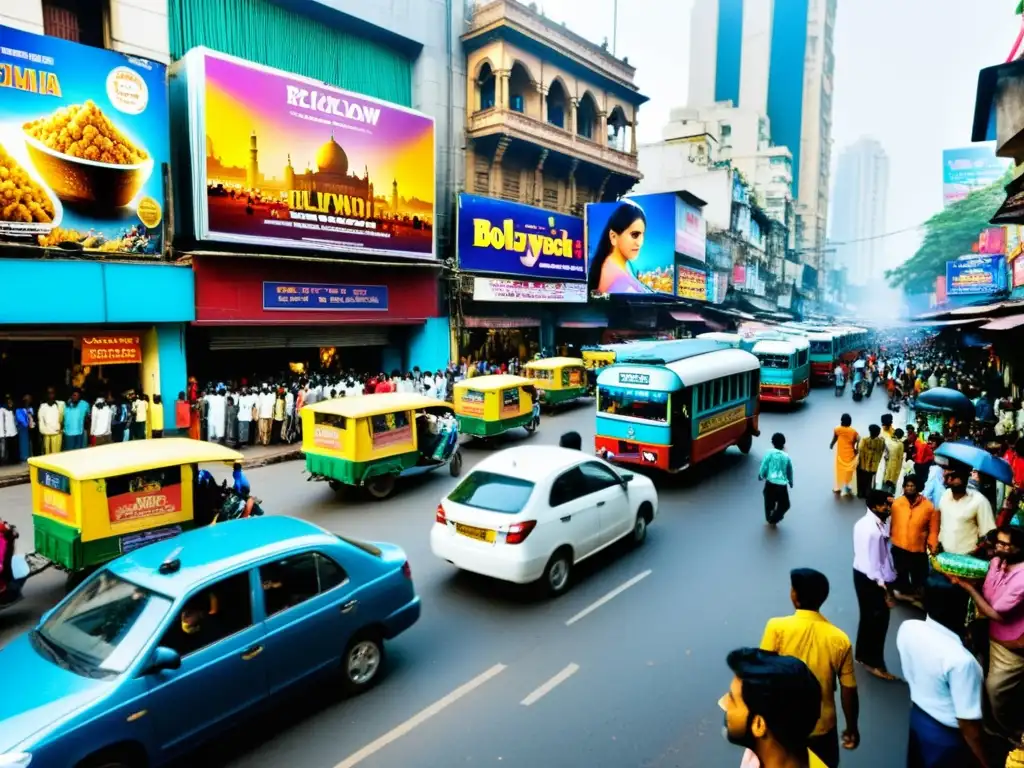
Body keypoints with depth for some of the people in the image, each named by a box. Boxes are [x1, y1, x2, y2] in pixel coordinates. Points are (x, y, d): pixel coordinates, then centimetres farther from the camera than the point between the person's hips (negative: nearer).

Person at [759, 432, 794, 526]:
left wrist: (761, 476, 14)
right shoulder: (787, 456, 4)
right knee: (785, 505, 20)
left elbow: (764, 467, -6)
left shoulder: (769, 453, -4)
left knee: (769, 503, 22)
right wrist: (791, 482, 31)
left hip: (770, 483, 0)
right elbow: (790, 471, 14)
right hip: (782, 485, 0)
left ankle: (769, 518, 35)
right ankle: (773, 520, 14)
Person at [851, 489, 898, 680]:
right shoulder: (872, 530, -28)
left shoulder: (865, 522, 3)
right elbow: (872, 562, -25)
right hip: (871, 579, -10)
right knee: (878, 620, 5)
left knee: (868, 617, 21)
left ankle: (863, 655, 36)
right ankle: (873, 662, 19)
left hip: (862, 574, 10)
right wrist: (882, 586, -21)